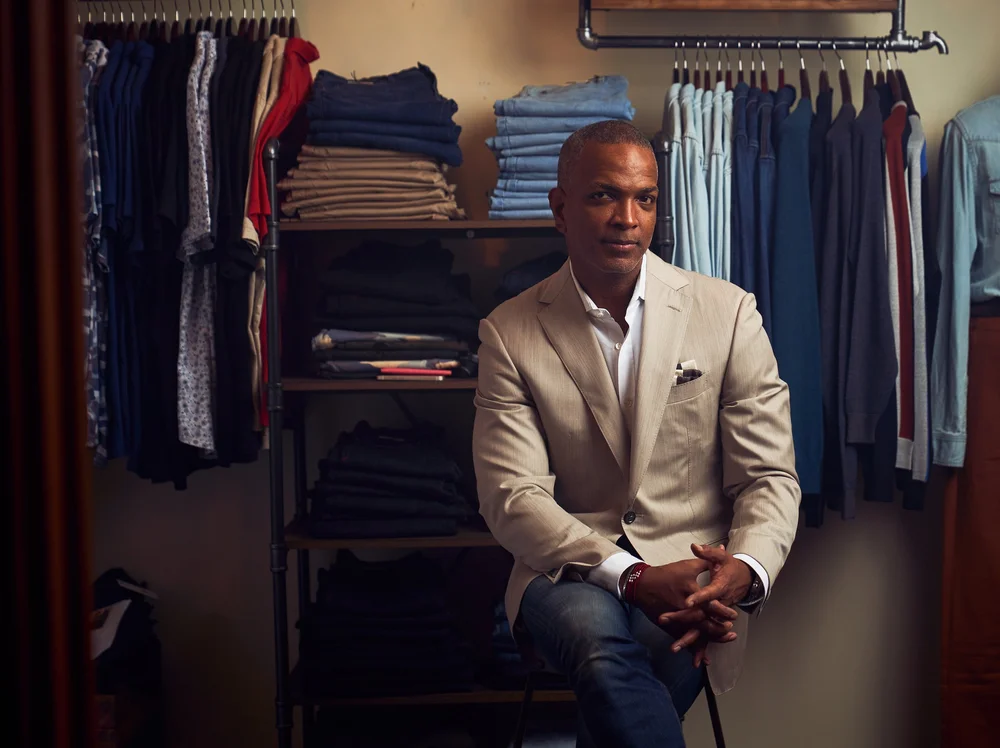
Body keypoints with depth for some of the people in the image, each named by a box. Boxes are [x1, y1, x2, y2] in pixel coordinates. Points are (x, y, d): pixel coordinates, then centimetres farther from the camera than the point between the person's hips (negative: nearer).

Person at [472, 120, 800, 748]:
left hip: (692, 576, 1)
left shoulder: (728, 312, 4)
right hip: (569, 571, 0)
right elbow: (512, 497, -6)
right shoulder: (510, 333, 2)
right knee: (598, 634, -35)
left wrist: (745, 571, -19)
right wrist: (633, 577, -21)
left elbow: (769, 476, 4)